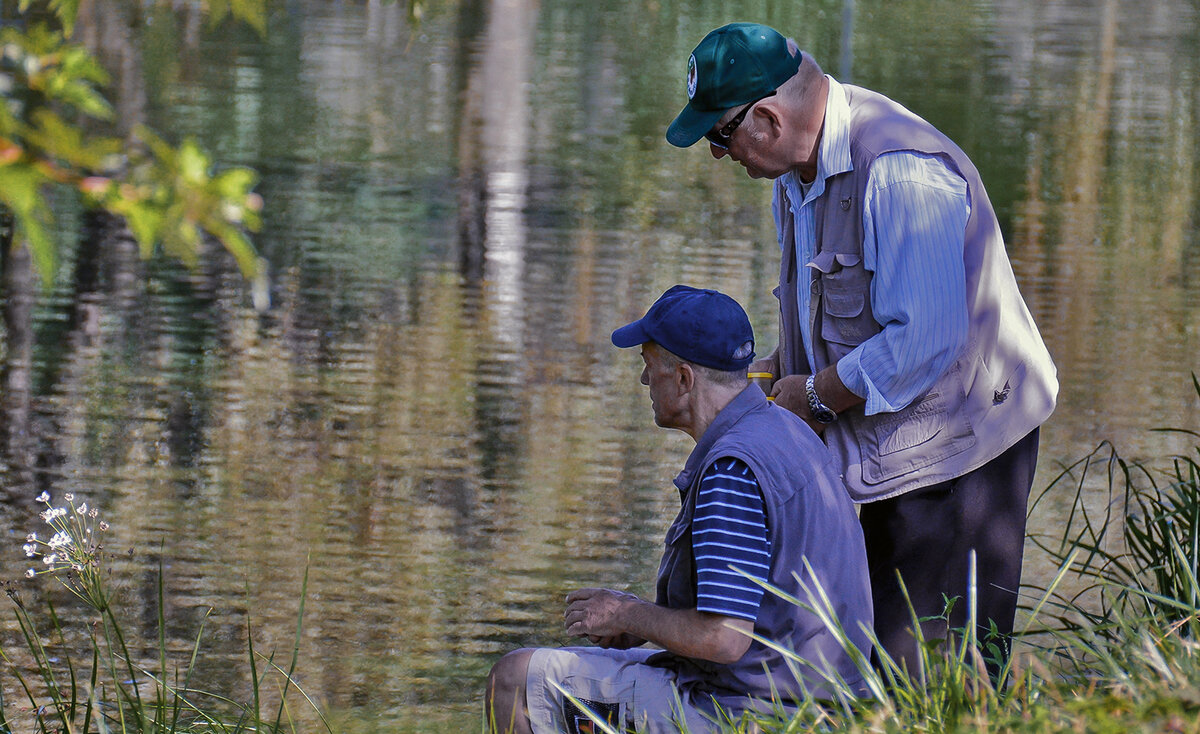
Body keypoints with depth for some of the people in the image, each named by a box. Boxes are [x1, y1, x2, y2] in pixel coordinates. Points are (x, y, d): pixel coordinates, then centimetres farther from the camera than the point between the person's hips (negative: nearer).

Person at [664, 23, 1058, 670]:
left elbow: (924, 341, -29)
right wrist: (774, 371, 5)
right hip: (885, 452, 10)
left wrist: (816, 394, -16)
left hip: (955, 454, -10)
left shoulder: (900, 172, -25)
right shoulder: (798, 168, 8)